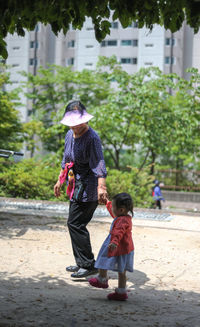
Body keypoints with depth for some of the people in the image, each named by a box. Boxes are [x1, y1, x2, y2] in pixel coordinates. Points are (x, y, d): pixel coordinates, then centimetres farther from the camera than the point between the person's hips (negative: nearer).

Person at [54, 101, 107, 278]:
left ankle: (89, 265, -5)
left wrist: (101, 187, -40)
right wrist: (60, 180, 29)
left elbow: (99, 164, -29)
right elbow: (66, 160, 24)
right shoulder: (70, 135, 11)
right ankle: (82, 263, 25)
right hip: (77, 187, 9)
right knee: (76, 224, 13)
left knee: (75, 223, -12)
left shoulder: (92, 138, -18)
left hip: (88, 187, -9)